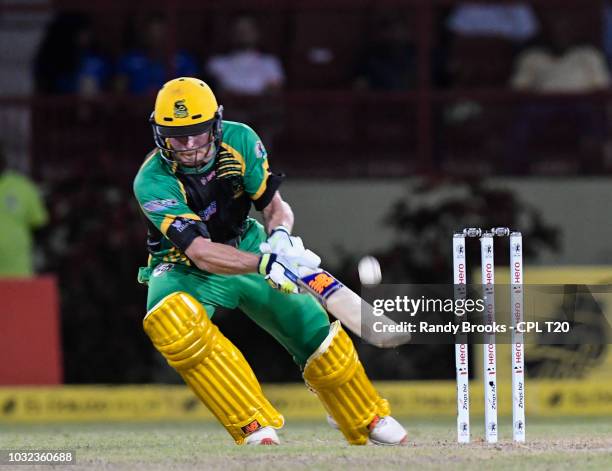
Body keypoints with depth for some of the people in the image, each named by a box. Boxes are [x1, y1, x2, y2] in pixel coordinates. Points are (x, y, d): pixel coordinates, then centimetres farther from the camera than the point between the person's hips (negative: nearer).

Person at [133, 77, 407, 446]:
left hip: (247, 247, 4)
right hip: (186, 269, -4)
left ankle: (371, 422, 27)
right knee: (171, 321, -36)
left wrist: (280, 235, -34)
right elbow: (201, 253, -38)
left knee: (313, 329, -3)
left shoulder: (240, 141, -18)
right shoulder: (153, 182, -30)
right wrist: (265, 263, -53)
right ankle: (255, 427, -33)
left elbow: (276, 206, -9)